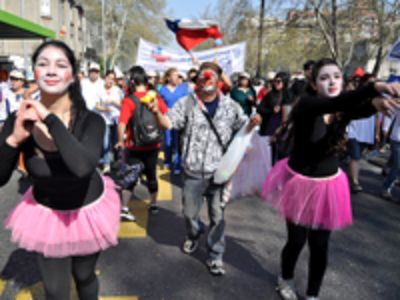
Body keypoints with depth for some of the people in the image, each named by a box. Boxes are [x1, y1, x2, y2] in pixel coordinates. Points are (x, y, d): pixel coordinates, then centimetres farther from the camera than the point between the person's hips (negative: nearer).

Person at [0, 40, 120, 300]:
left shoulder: (90, 121, -26)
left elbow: (82, 166, -45)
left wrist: (51, 119, -39)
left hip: (88, 210, -1)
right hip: (46, 213, 2)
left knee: (84, 276, 23)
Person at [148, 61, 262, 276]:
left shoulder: (230, 105, 2)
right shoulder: (187, 103, -2)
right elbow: (167, 123, -10)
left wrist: (252, 124, -17)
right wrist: (157, 113, -31)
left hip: (219, 171, 0)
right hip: (193, 171, 0)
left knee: (218, 216, 8)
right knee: (189, 213, 16)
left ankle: (215, 256, 26)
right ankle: (193, 235, 49)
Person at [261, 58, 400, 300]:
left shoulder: (345, 111, -7)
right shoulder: (306, 106, -19)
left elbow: (366, 107, -31)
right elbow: (334, 103, -41)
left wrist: (377, 102, -56)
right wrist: (376, 87, -57)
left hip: (327, 185, 4)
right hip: (299, 182, -3)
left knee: (320, 246, 10)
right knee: (297, 241, 9)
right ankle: (285, 280, 40)